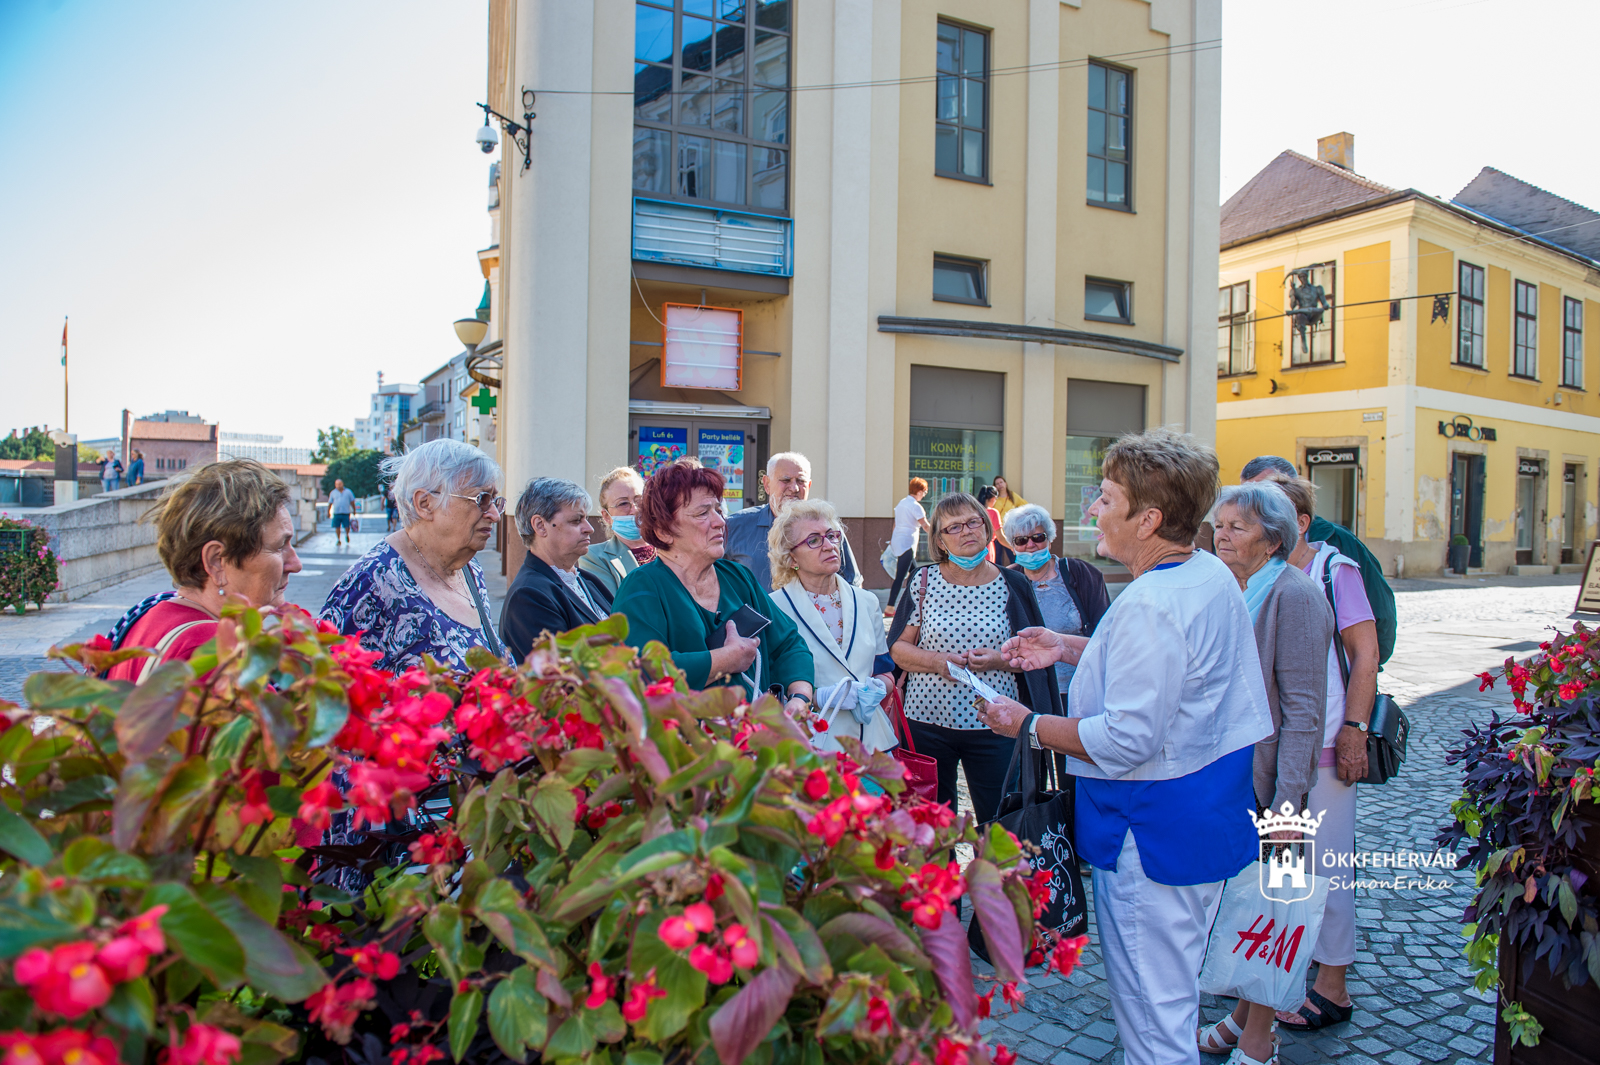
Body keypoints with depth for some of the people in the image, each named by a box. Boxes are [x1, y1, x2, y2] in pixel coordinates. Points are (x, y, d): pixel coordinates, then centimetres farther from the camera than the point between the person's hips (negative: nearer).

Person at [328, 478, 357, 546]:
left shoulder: (348, 492, 8)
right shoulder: (333, 493, 10)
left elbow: (352, 502, 12)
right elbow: (330, 503, 11)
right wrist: (328, 512, 6)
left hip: (346, 513, -1)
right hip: (336, 513, 1)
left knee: (347, 527, -4)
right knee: (337, 527, -1)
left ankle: (347, 535, 27)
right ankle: (338, 540, 11)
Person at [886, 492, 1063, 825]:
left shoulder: (1014, 585, 3)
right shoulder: (924, 581, 2)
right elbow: (897, 646, 2)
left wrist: (1001, 660, -14)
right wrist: (936, 661, -14)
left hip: (995, 726, 0)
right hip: (927, 721, 1)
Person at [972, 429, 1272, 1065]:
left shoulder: (1150, 606, -27)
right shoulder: (1213, 576, 4)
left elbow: (1125, 739, -29)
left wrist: (1028, 725, -16)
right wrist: (1070, 649, 12)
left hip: (1151, 839, -10)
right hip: (1208, 816, 10)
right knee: (1176, 998, 26)